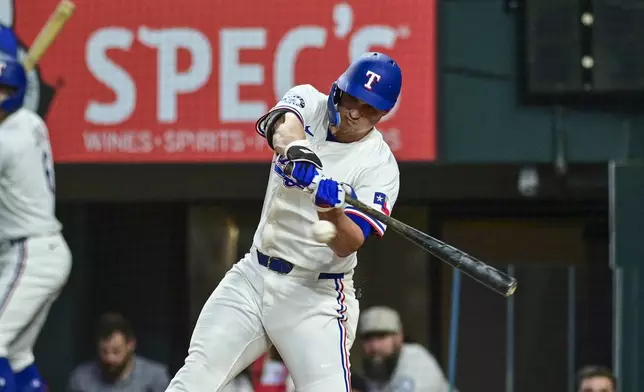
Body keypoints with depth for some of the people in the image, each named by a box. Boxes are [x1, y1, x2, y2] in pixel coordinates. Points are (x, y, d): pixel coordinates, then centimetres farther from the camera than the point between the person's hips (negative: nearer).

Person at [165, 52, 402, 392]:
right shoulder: (309, 103, -1)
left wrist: (331, 209, -40)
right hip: (253, 276, 4)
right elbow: (283, 124, -26)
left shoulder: (380, 167, -10)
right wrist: (297, 150, -48)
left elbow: (347, 245, -19)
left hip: (316, 296, -4)